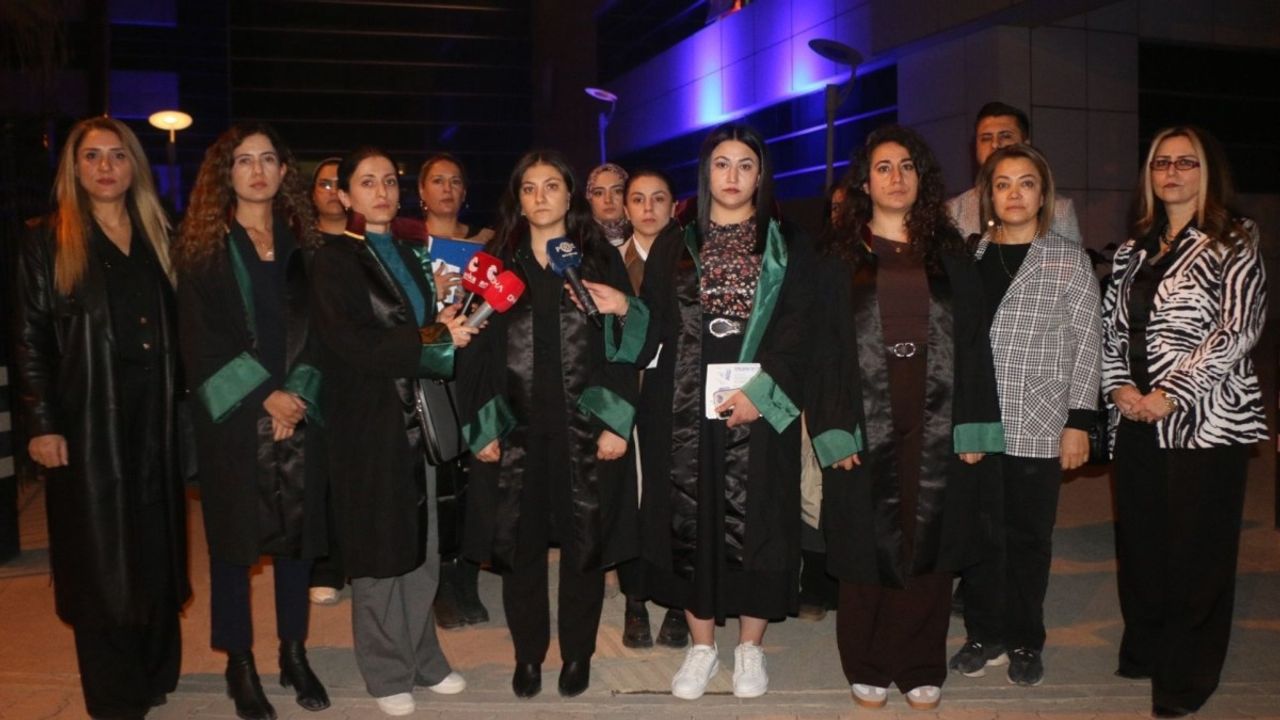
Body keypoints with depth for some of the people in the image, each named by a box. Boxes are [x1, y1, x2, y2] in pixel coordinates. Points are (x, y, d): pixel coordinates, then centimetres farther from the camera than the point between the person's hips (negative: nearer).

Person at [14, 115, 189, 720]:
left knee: (157, 546, 8)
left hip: (154, 417, 3)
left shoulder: (158, 236, 12)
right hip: (87, 420, -3)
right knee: (100, 555, 2)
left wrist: (182, 401, 2)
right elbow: (29, 340, -2)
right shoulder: (48, 242, 2)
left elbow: (176, 327, 11)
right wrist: (41, 424, -10)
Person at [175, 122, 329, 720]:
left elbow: (315, 329, 8)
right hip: (233, 416, -2)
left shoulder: (300, 244, 11)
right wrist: (265, 394, -11)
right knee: (234, 537, 3)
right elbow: (201, 339, -5)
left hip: (298, 412, 3)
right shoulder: (204, 246, 2)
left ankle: (294, 653, 19)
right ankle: (239, 663, 15)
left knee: (298, 531, 6)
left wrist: (297, 391, -8)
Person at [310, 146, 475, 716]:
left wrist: (445, 327, -2)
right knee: (380, 549, 3)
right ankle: (388, 672, 18)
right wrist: (433, 338, -15)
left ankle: (423, 658, 26)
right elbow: (352, 344, -18)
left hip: (415, 421, 6)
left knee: (421, 546, 12)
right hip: (368, 425, -6)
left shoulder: (411, 256, 15)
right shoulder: (335, 261, -6)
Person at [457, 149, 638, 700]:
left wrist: (616, 423, -9)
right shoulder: (496, 262, 9)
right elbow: (478, 351, 5)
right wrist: (483, 428, -3)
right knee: (519, 545, 6)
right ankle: (528, 655, 22)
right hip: (515, 428, 1)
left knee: (584, 544, 5)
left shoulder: (601, 261, 5)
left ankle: (577, 654, 22)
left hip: (585, 429, -1)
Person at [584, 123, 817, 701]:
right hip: (685, 409, 2)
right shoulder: (673, 247, 12)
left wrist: (761, 390, -16)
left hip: (757, 410, -2)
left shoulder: (788, 248, 5)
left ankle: (750, 647, 18)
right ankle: (702, 646, 20)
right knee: (689, 520, 5)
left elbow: (797, 332, -3)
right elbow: (655, 328, 10)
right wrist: (623, 308, -9)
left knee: (752, 521, 2)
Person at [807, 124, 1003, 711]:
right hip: (867, 427, -2)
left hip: (936, 429, 2)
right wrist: (834, 431, -11)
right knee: (867, 547, 4)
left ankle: (920, 668, 20)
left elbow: (973, 341, 7)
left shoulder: (949, 255, 10)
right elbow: (826, 343, -2)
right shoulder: (840, 255, 4)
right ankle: (867, 668, 19)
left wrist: (974, 427, -2)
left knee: (929, 545, 6)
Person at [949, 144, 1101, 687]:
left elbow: (1087, 345, 0)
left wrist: (1079, 421, -7)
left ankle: (1025, 642, 21)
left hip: (1037, 428, -2)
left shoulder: (1068, 260, 3)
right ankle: (985, 634, 21)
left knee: (1029, 538, 7)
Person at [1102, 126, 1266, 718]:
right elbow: (1109, 326, 14)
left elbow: (1237, 330, -12)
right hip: (1136, 421, 5)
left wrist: (1169, 395, -16)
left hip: (1205, 420, -5)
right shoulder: (1134, 249, 14)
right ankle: (1144, 651, 28)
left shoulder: (1233, 242, -2)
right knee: (1139, 541, 11)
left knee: (1197, 549, 0)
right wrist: (1119, 386, -4)